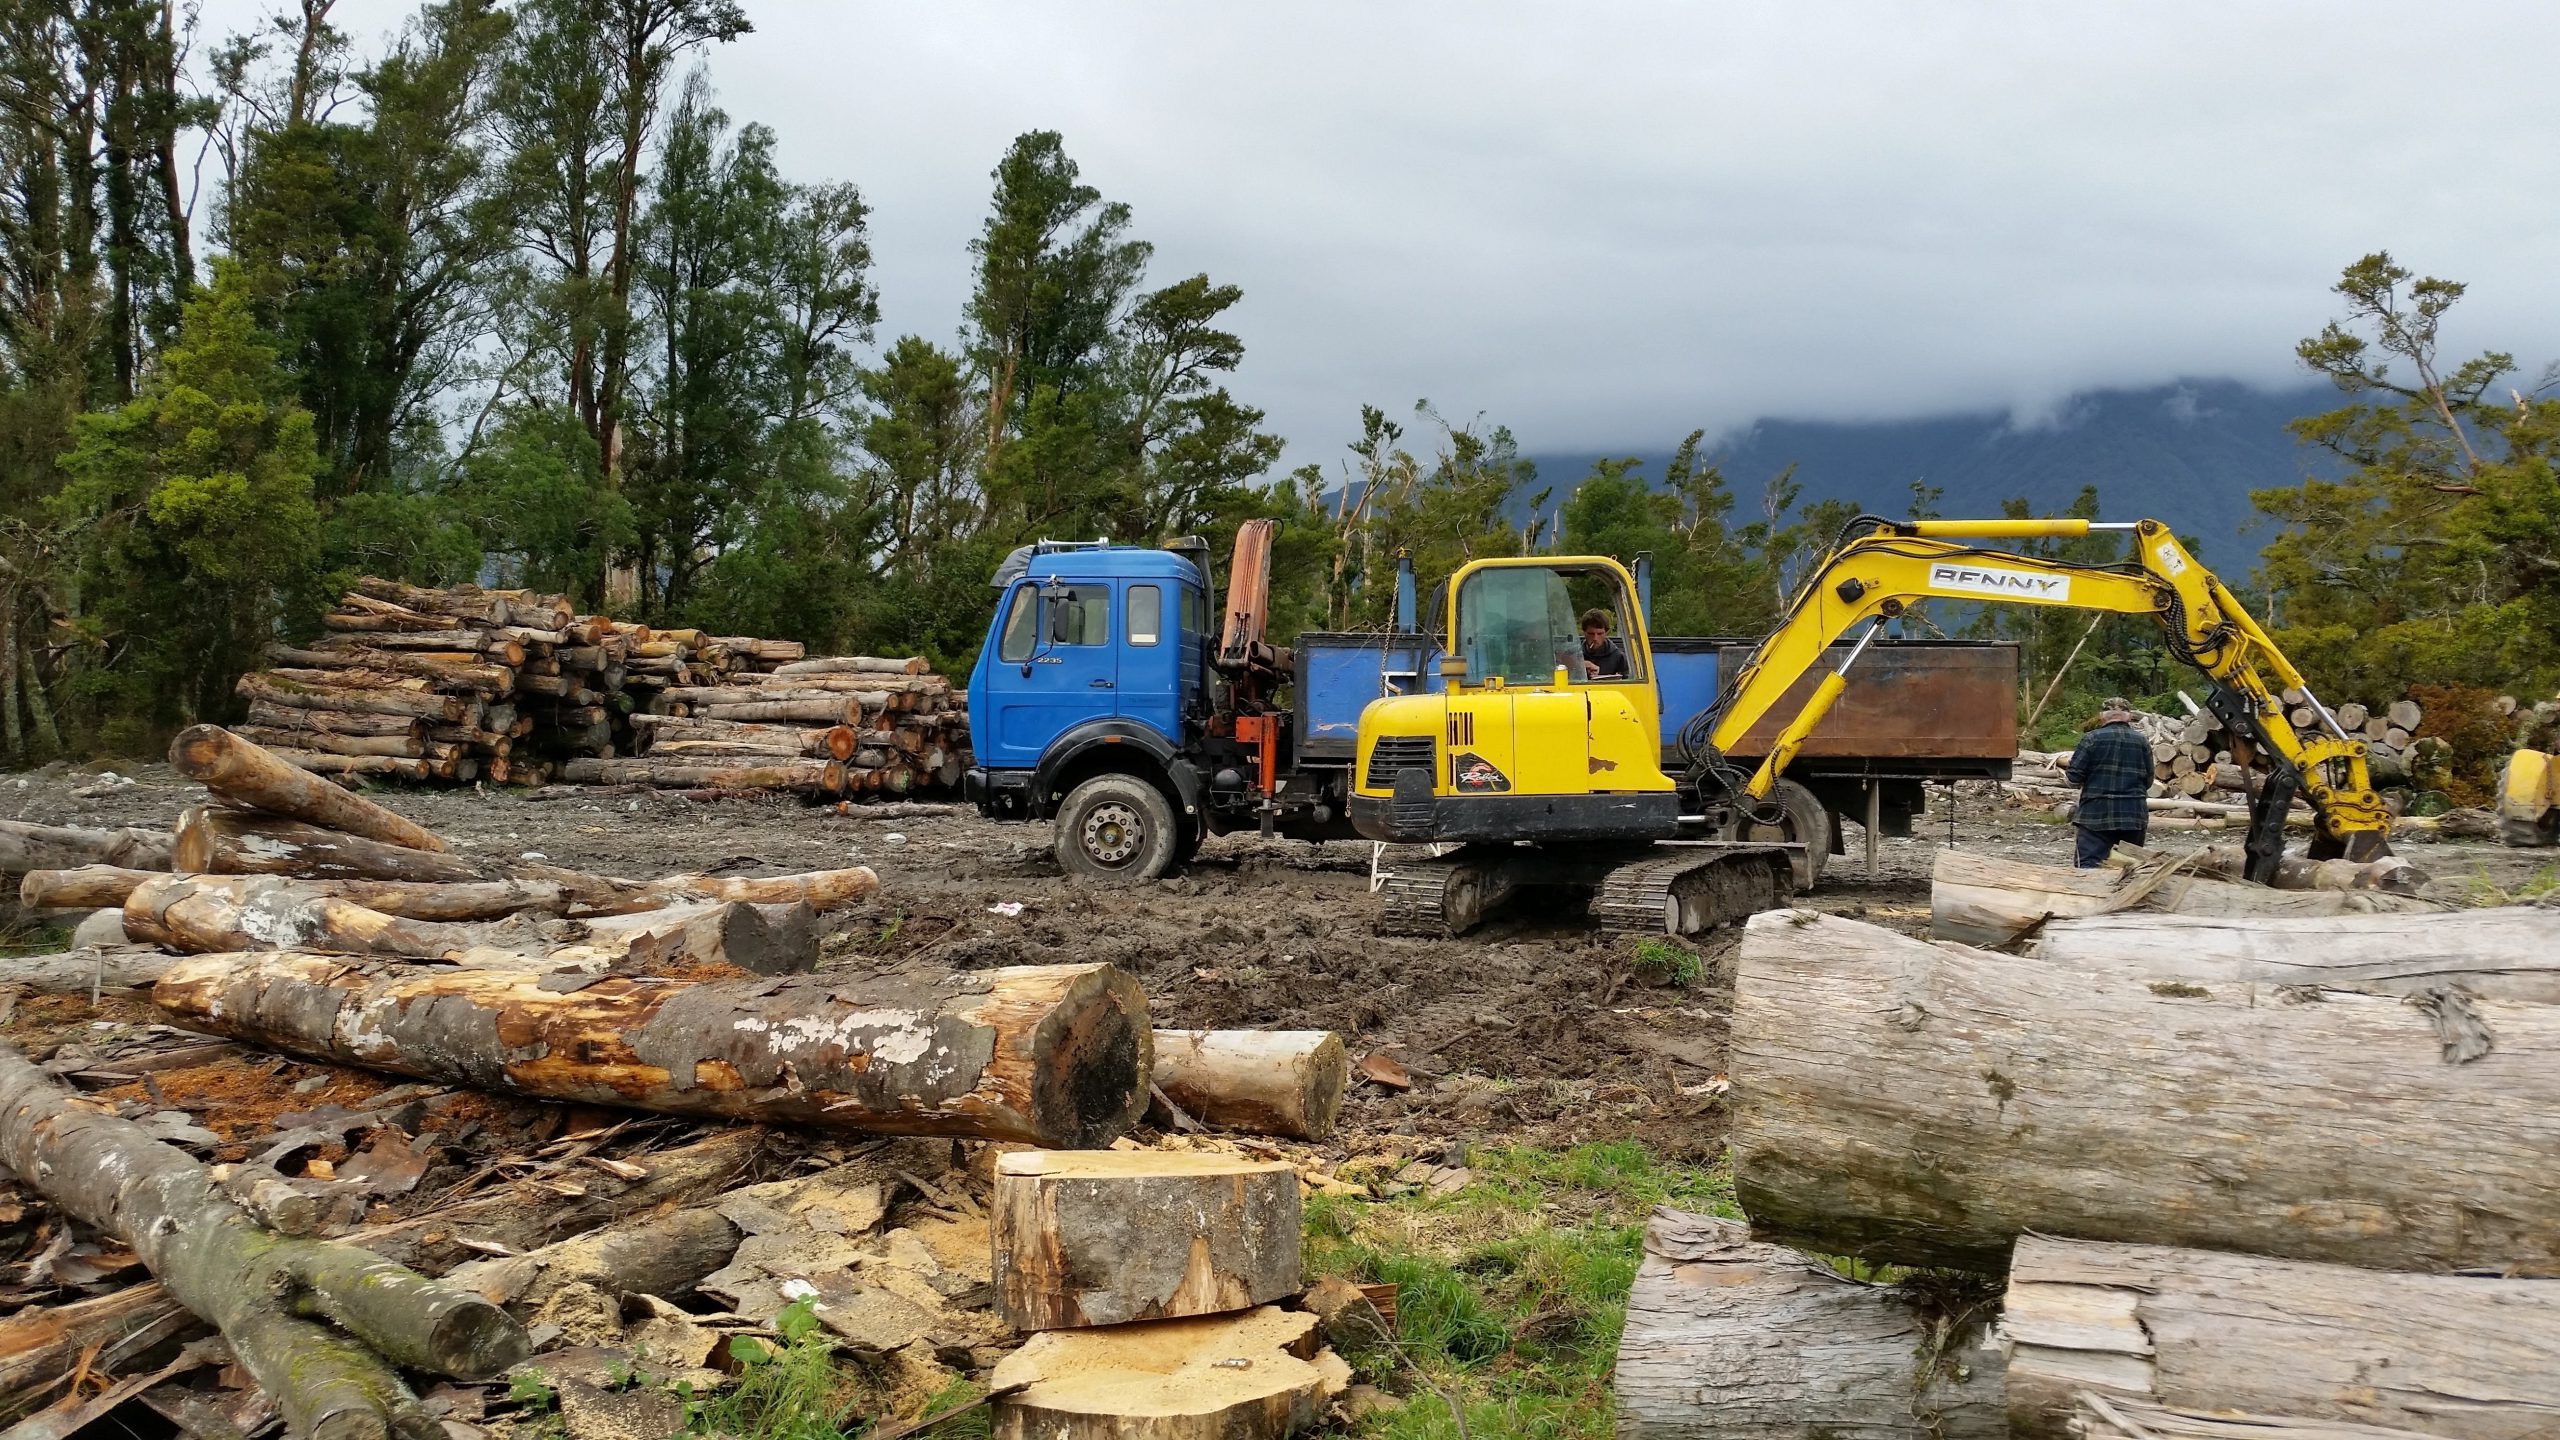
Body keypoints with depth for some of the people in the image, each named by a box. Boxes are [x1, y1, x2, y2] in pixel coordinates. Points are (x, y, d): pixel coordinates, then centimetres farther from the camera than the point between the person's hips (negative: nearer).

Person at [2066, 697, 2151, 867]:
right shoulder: (2142, 742, 5)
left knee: (2088, 865, -8)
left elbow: (2074, 776, -8)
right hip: (2134, 815, 4)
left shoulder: (2092, 739, -6)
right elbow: (2148, 781, 8)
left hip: (2096, 814, -4)